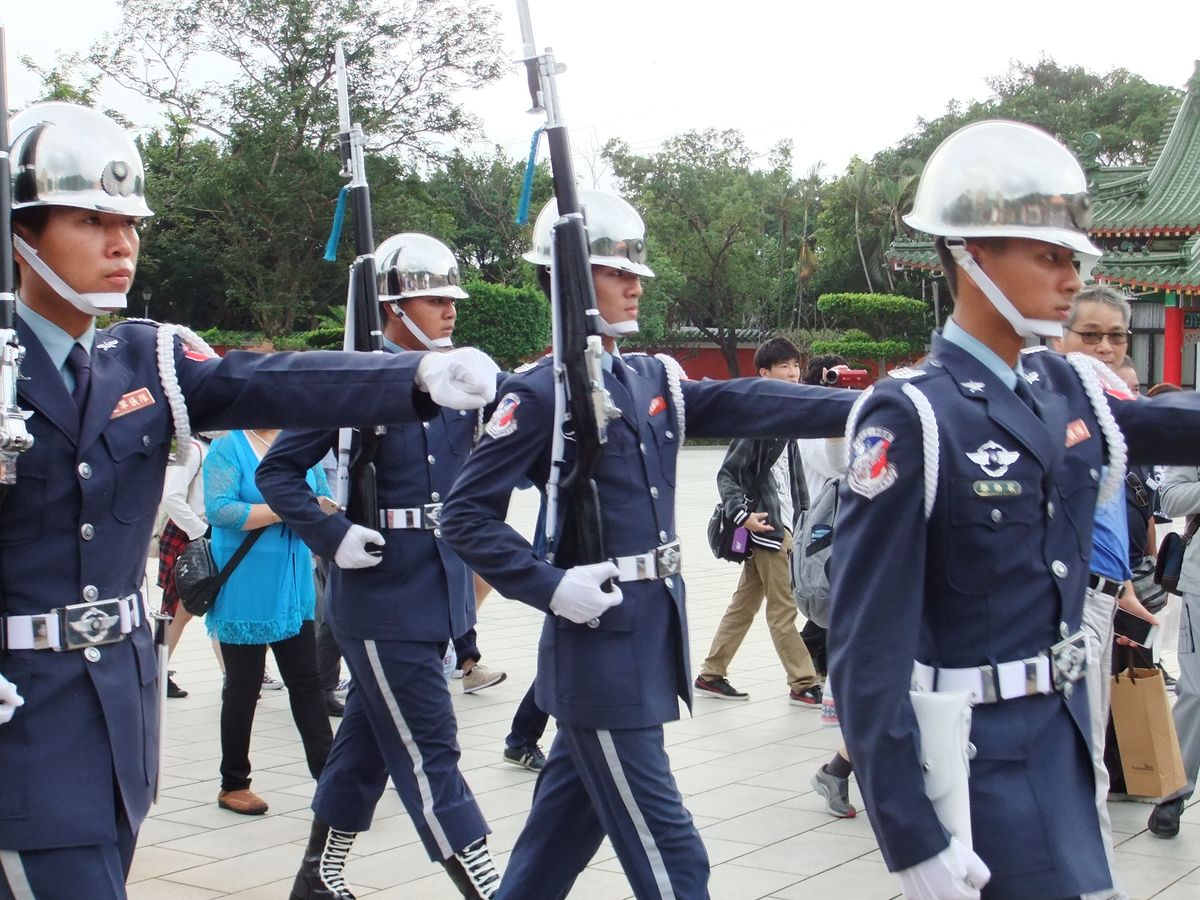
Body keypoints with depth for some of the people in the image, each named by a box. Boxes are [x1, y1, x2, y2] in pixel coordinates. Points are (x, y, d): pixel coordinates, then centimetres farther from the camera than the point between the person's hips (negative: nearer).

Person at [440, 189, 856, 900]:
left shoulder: (655, 380, 10)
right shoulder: (542, 392, -10)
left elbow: (748, 405, -4)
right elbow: (467, 515, -10)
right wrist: (550, 586, -20)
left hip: (653, 637, 7)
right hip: (599, 643, -7)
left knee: (569, 815, 19)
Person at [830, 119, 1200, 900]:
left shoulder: (1072, 390, 4)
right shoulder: (910, 418, -18)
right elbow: (867, 647, -19)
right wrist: (911, 836, -20)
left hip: (1065, 729, 7)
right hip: (978, 750, -7)